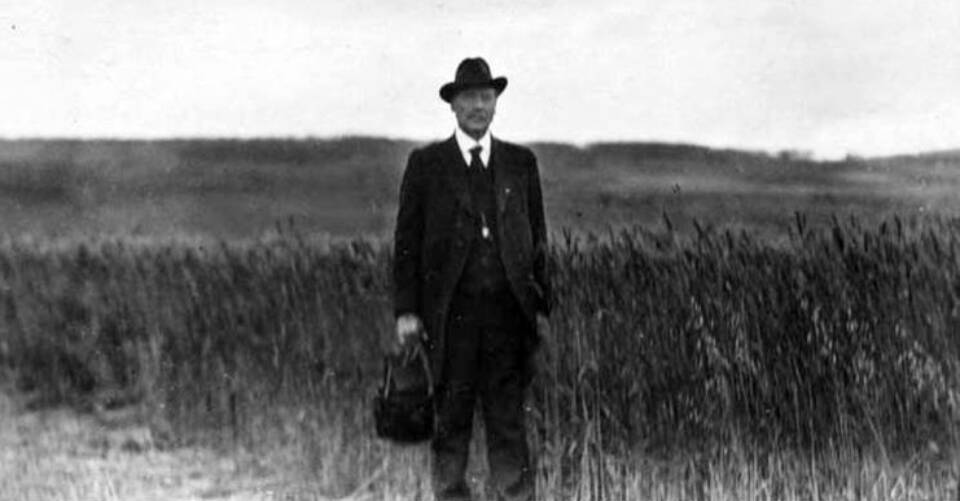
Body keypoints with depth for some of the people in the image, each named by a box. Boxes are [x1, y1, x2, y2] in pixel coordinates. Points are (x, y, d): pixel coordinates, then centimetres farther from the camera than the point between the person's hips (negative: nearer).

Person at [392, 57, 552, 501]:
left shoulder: (520, 162, 11)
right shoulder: (425, 163, 5)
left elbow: (537, 237, 13)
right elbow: (407, 240, 3)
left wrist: (541, 304, 6)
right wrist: (406, 310, -5)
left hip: (507, 310, 1)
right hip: (451, 311, -1)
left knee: (508, 416, -1)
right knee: (452, 415, 2)